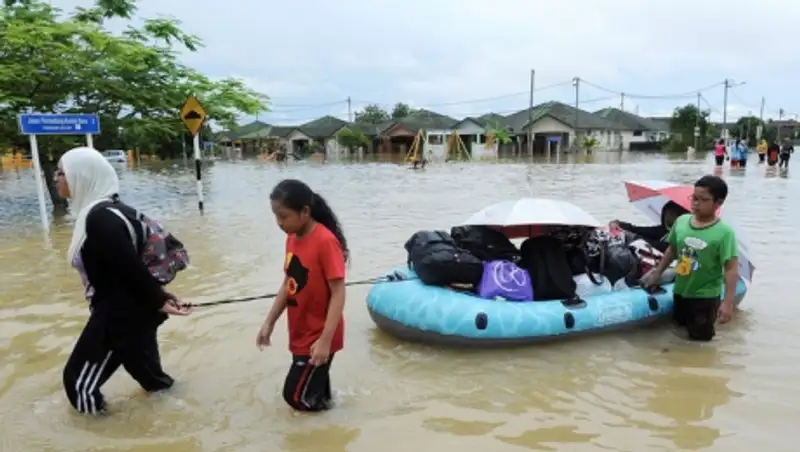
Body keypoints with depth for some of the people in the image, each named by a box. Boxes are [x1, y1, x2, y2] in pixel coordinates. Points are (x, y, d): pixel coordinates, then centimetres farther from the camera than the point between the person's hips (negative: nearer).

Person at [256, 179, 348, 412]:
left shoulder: (326, 241, -23)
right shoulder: (292, 238, 2)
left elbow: (338, 293, -23)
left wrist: (325, 340, -25)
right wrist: (269, 323, 10)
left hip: (319, 337, -7)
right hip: (300, 334, 7)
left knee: (296, 395, 4)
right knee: (308, 388, 20)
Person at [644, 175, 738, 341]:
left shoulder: (724, 232, -21)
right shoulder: (681, 221, -6)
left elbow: (732, 269, -22)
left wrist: (728, 302, -26)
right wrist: (657, 273, 14)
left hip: (705, 295, -5)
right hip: (680, 291, 5)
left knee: (700, 337, 5)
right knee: (679, 324, 22)